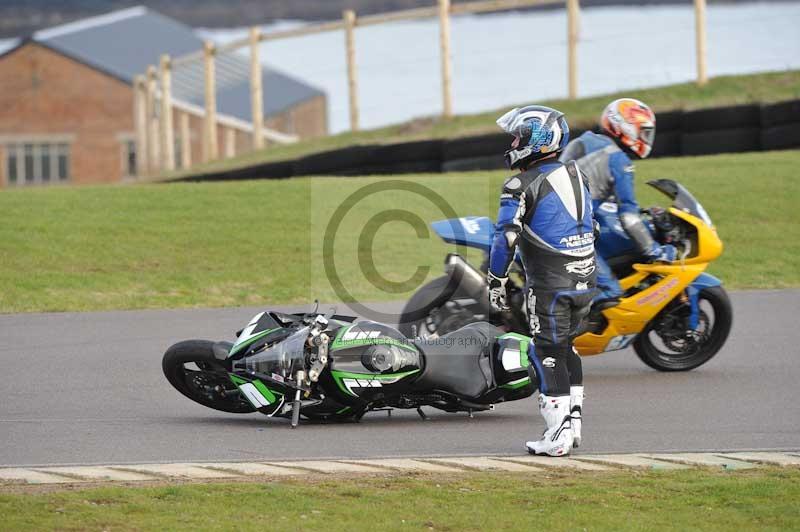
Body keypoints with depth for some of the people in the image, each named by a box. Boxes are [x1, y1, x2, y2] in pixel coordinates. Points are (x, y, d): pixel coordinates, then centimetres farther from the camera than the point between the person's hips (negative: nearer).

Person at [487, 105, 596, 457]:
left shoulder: (522, 185, -10)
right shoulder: (575, 174, 13)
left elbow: (506, 237, -16)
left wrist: (496, 281, -7)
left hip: (549, 283, -7)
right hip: (586, 281, 7)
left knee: (547, 354, -1)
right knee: (566, 348, 21)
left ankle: (558, 435, -6)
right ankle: (572, 423, 19)